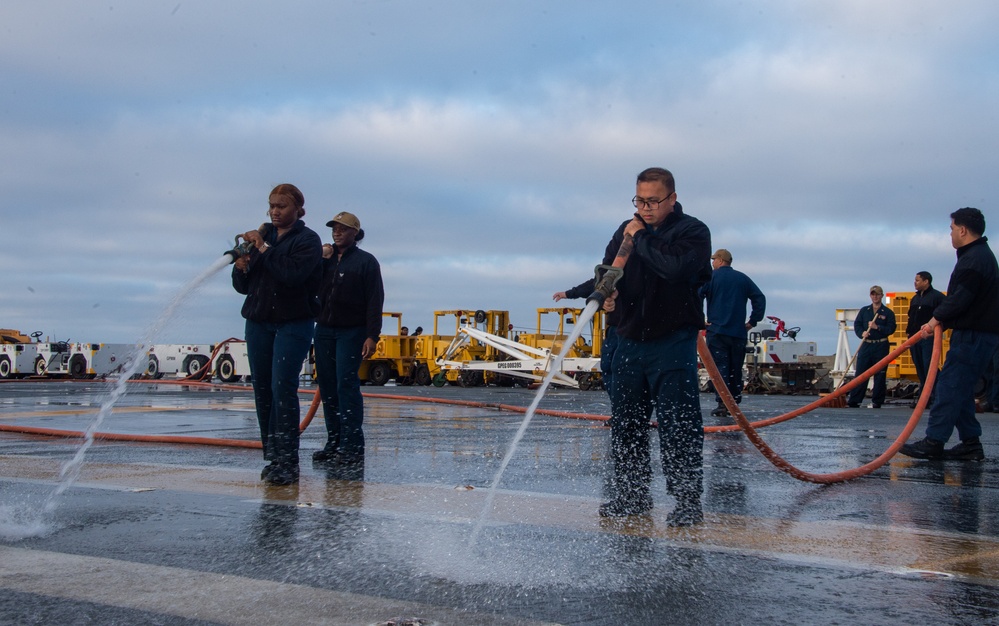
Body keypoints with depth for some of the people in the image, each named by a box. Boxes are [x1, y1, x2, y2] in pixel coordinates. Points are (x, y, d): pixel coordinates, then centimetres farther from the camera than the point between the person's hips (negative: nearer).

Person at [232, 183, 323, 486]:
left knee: (282, 388, -14)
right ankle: (272, 458, 12)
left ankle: (287, 463, -13)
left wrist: (264, 248, -16)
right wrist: (241, 267, -8)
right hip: (258, 322, 6)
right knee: (262, 390, 4)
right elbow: (242, 286, 13)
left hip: (293, 323, -5)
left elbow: (293, 274, -20)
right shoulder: (262, 236, 13)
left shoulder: (307, 239, -2)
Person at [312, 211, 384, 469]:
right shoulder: (325, 258, 16)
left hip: (352, 332, -6)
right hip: (324, 330, 6)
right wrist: (321, 260, -4)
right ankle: (334, 443, 12)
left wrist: (372, 336, -14)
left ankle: (352, 447, -11)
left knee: (346, 384, -12)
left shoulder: (366, 261, 0)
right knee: (327, 386, 5)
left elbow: (375, 300, -6)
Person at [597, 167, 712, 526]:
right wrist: (606, 294, -5)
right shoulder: (626, 230, 12)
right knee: (625, 423, 10)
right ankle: (632, 496, 22)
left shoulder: (693, 232, -6)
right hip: (629, 340, 6)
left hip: (673, 343, -6)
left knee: (678, 426, -7)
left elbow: (676, 267, -25)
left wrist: (641, 238, -14)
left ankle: (688, 501, 0)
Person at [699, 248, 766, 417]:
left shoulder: (711, 276, -1)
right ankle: (734, 403, 14)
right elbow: (760, 298, 7)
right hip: (739, 333, 4)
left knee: (719, 366, -5)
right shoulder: (743, 278, 10)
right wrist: (752, 321, 9)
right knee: (735, 369, 12)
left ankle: (722, 404, -13)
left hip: (716, 331, -4)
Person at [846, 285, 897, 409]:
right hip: (866, 345, 2)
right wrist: (862, 333, -12)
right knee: (860, 372, -2)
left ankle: (877, 401, 7)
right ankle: (853, 400, -2)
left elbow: (891, 329, -4)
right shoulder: (864, 311, 12)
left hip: (881, 347, -2)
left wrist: (877, 327, -17)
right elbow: (857, 325, 8)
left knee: (880, 374, 0)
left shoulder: (888, 312, 3)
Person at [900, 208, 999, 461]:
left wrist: (938, 318, -8)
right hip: (977, 333, 11)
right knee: (960, 389, 13)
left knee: (949, 386, -10)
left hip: (973, 335, -11)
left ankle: (934, 442, -10)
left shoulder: (974, 258, -15)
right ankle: (971, 443, 13)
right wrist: (941, 321, 9)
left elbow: (960, 298, -22)